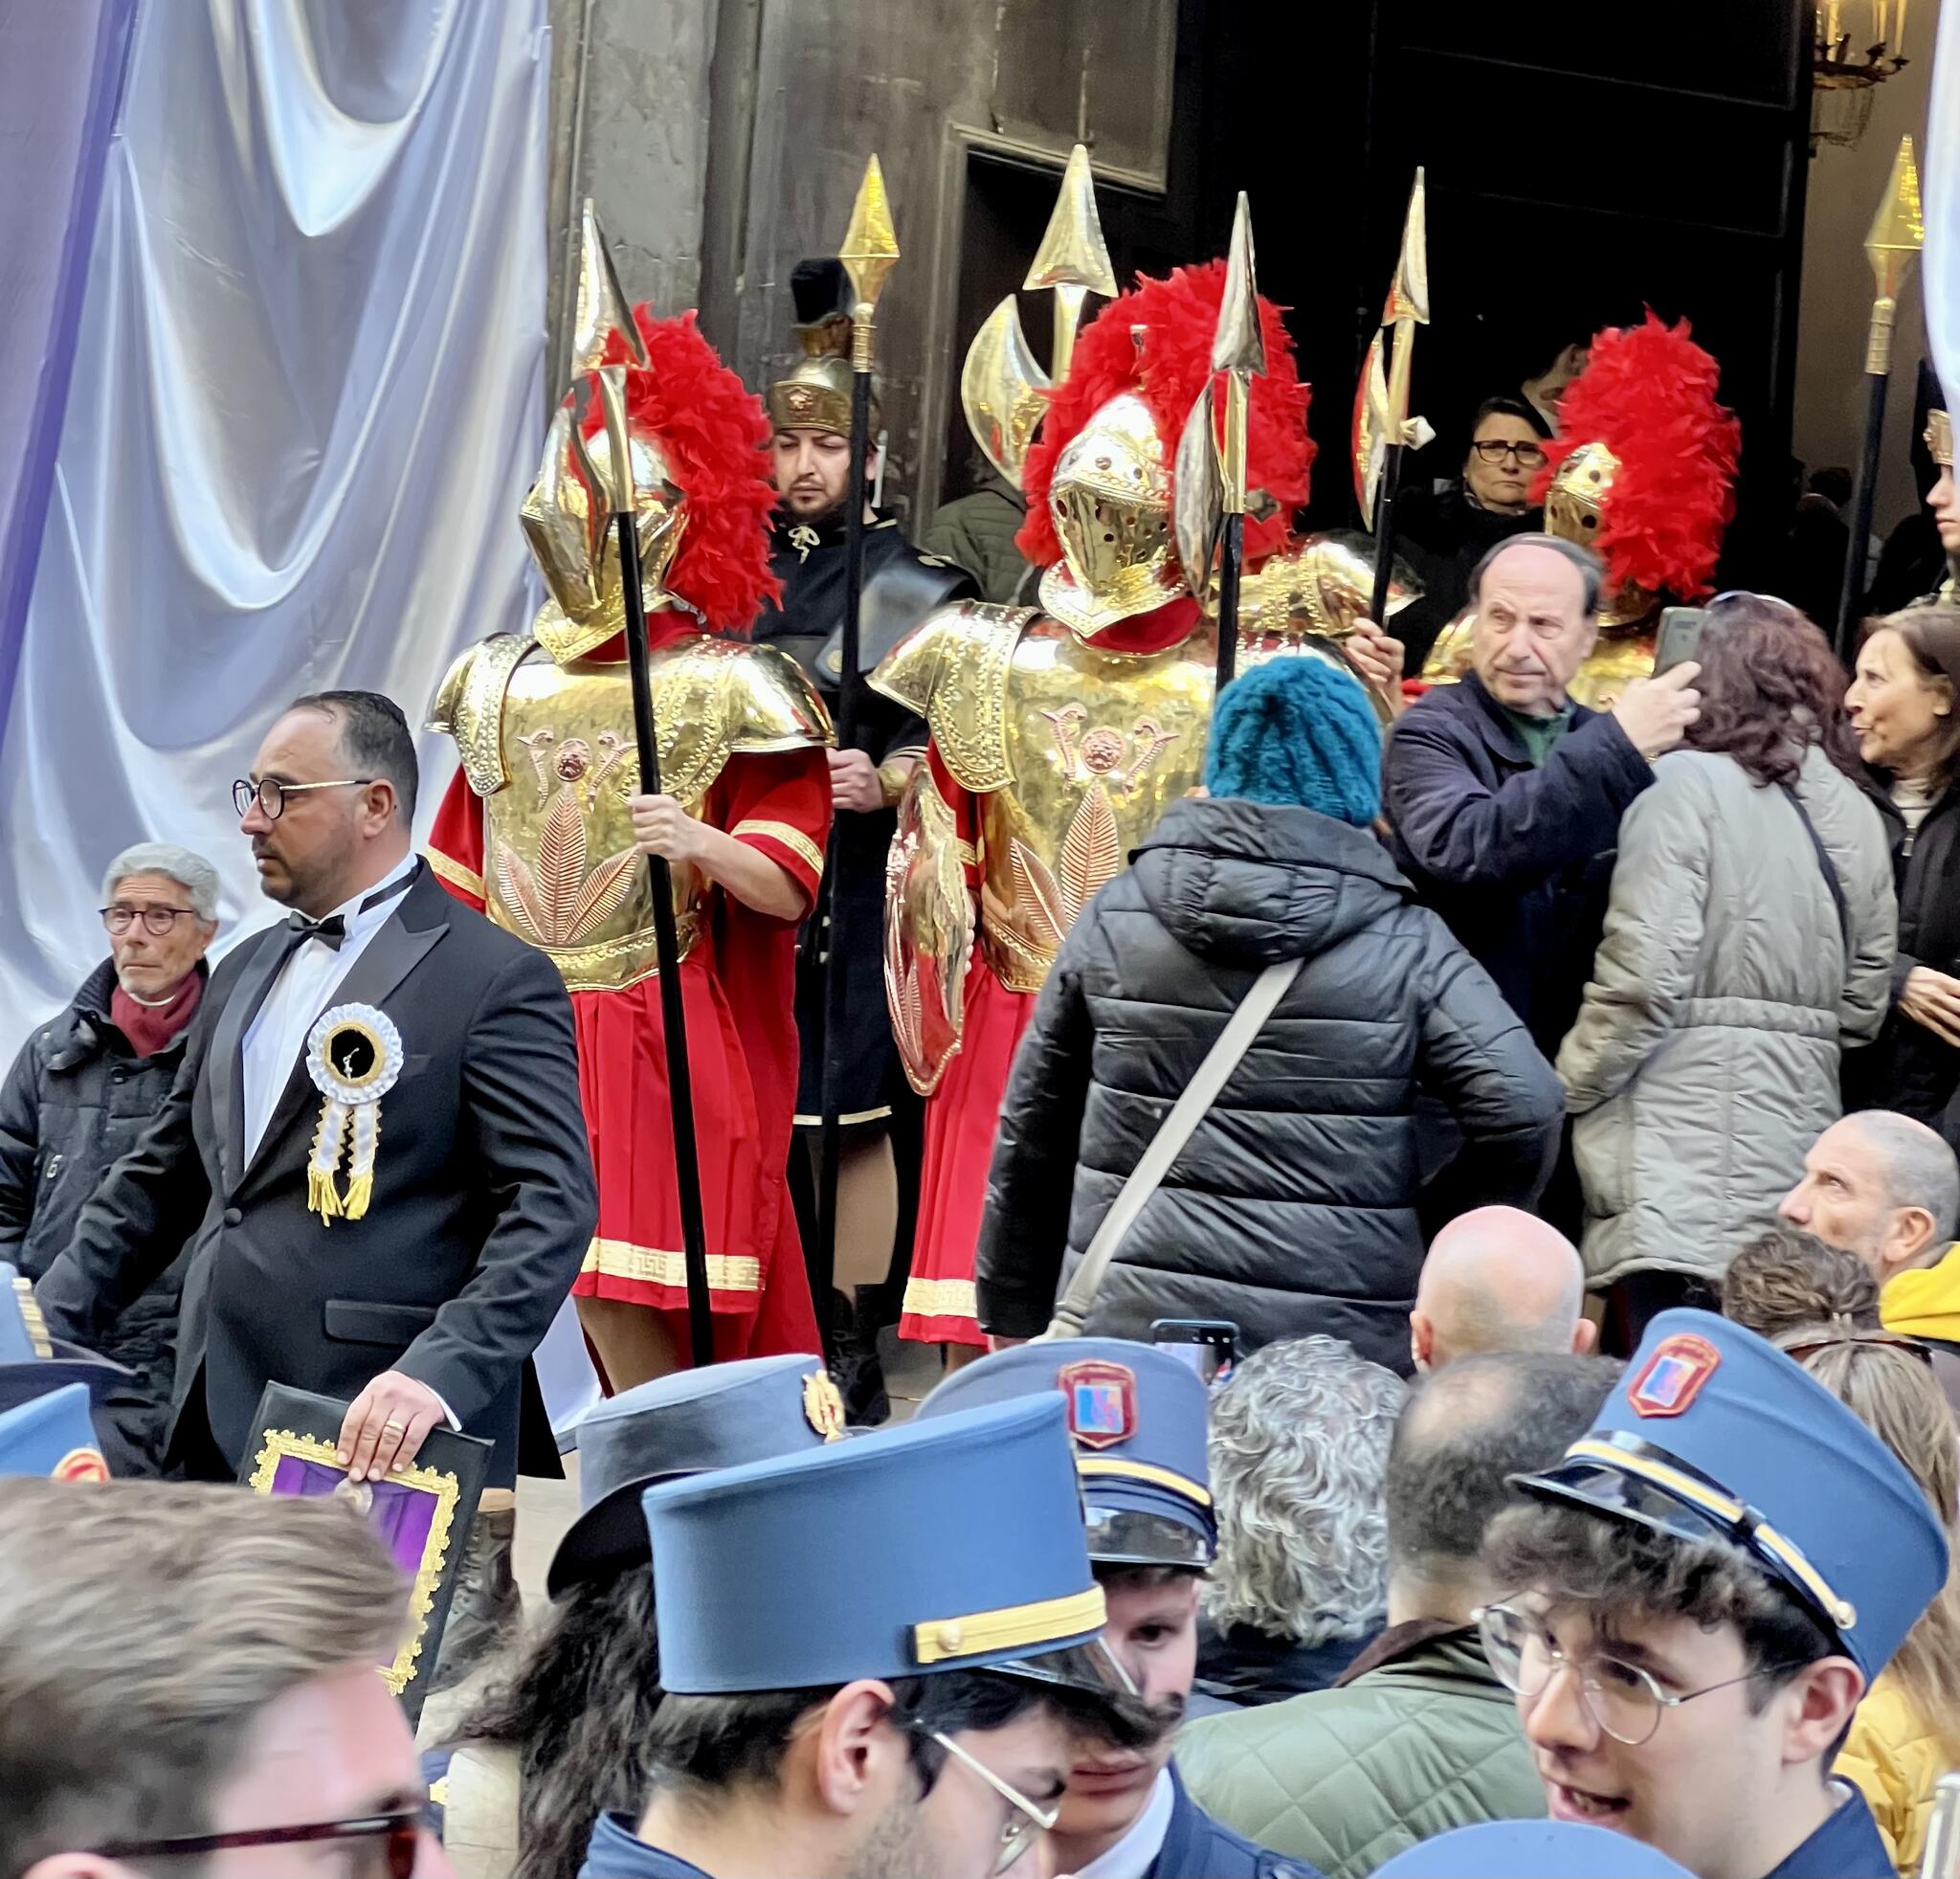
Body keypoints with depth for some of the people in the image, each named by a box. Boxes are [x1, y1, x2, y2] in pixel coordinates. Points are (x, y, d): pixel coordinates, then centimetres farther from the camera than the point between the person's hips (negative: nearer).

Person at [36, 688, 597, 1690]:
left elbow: (551, 1209, -14)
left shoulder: (495, 982, -6)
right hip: (221, 1431, 7)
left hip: (389, 1446, -7)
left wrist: (440, 1374, -27)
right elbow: (163, 1173, 24)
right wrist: (49, 1320, 12)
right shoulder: (247, 971, 19)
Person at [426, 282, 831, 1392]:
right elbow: (456, 881, 20)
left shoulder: (729, 694, -2)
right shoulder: (505, 687, 16)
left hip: (658, 1039, -5)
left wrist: (702, 845, -28)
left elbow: (788, 883, -10)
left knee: (623, 1306, -11)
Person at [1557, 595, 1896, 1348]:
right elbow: (1864, 1001, 15)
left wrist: (1566, 1092, -1)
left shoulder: (1688, 784, -7)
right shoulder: (1851, 811, 12)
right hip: (1798, 1125, 7)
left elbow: (1644, 975, -12)